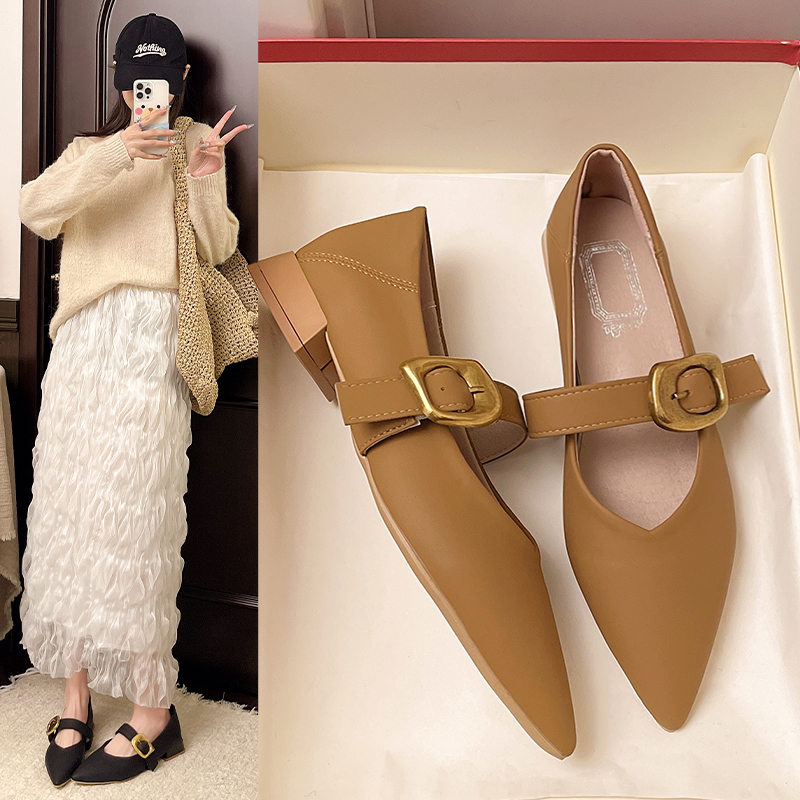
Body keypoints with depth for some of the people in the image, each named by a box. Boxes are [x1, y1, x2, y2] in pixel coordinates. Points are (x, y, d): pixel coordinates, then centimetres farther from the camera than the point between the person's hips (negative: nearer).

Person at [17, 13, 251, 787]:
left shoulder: (196, 144, 15)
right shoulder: (89, 149, 22)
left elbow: (218, 250, 3)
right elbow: (35, 209, 0)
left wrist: (205, 183, -12)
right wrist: (112, 157, -11)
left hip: (151, 341, -4)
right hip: (83, 339, 4)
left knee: (130, 517, -7)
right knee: (67, 509, 3)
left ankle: (152, 711, 5)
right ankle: (75, 695, 17)